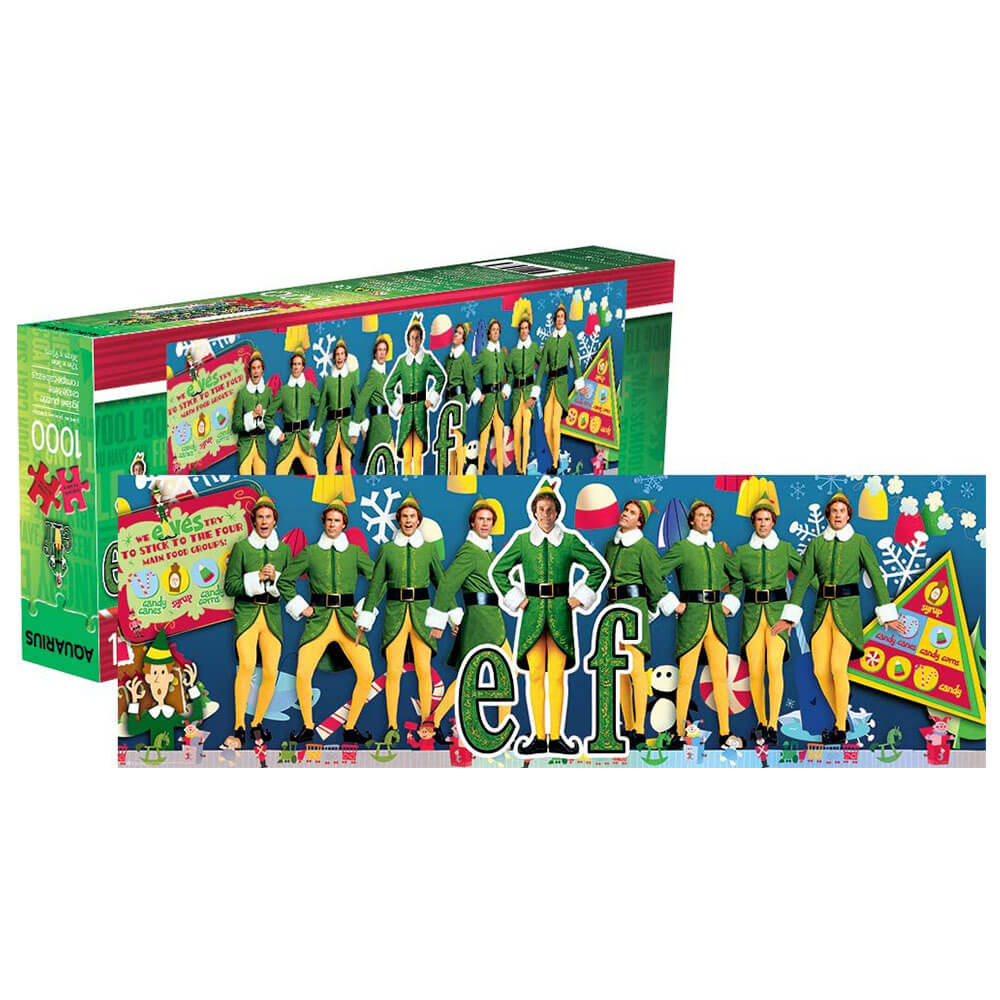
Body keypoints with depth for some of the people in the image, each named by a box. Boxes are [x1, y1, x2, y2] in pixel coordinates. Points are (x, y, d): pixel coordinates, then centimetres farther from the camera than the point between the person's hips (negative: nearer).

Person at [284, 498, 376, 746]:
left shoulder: (355, 552, 10)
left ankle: (350, 728, 2)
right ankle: (308, 727, 2)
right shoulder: (310, 552, 8)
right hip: (318, 620, -1)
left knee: (366, 674, -13)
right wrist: (299, 607, 5)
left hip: (348, 620, 1)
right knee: (302, 674, -17)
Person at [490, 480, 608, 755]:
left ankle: (556, 736, 4)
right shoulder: (522, 539, 3)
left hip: (560, 611, -1)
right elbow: (497, 571, 13)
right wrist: (514, 599, 6)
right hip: (532, 612, 1)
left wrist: (581, 597, 4)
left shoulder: (570, 540, 1)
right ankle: (538, 736, 5)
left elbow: (599, 569, 10)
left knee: (557, 677, 0)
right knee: (535, 675, 1)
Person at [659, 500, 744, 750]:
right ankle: (679, 734, 1)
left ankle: (725, 734, 5)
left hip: (716, 617, 5)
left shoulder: (718, 549, 15)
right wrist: (672, 605, -6)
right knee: (686, 678, -4)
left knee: (721, 677, 2)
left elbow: (736, 578, 29)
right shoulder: (681, 548, -1)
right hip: (691, 617, -5)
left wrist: (729, 603, 16)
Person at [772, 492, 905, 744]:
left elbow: (876, 576, 0)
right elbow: (802, 579, 8)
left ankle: (840, 729, -6)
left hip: (847, 609, -4)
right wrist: (790, 616, 3)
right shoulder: (816, 544, 9)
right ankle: (840, 718, 19)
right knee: (820, 671, -3)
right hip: (823, 609, 4)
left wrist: (887, 614, -4)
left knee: (838, 668, -16)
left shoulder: (859, 542, 2)